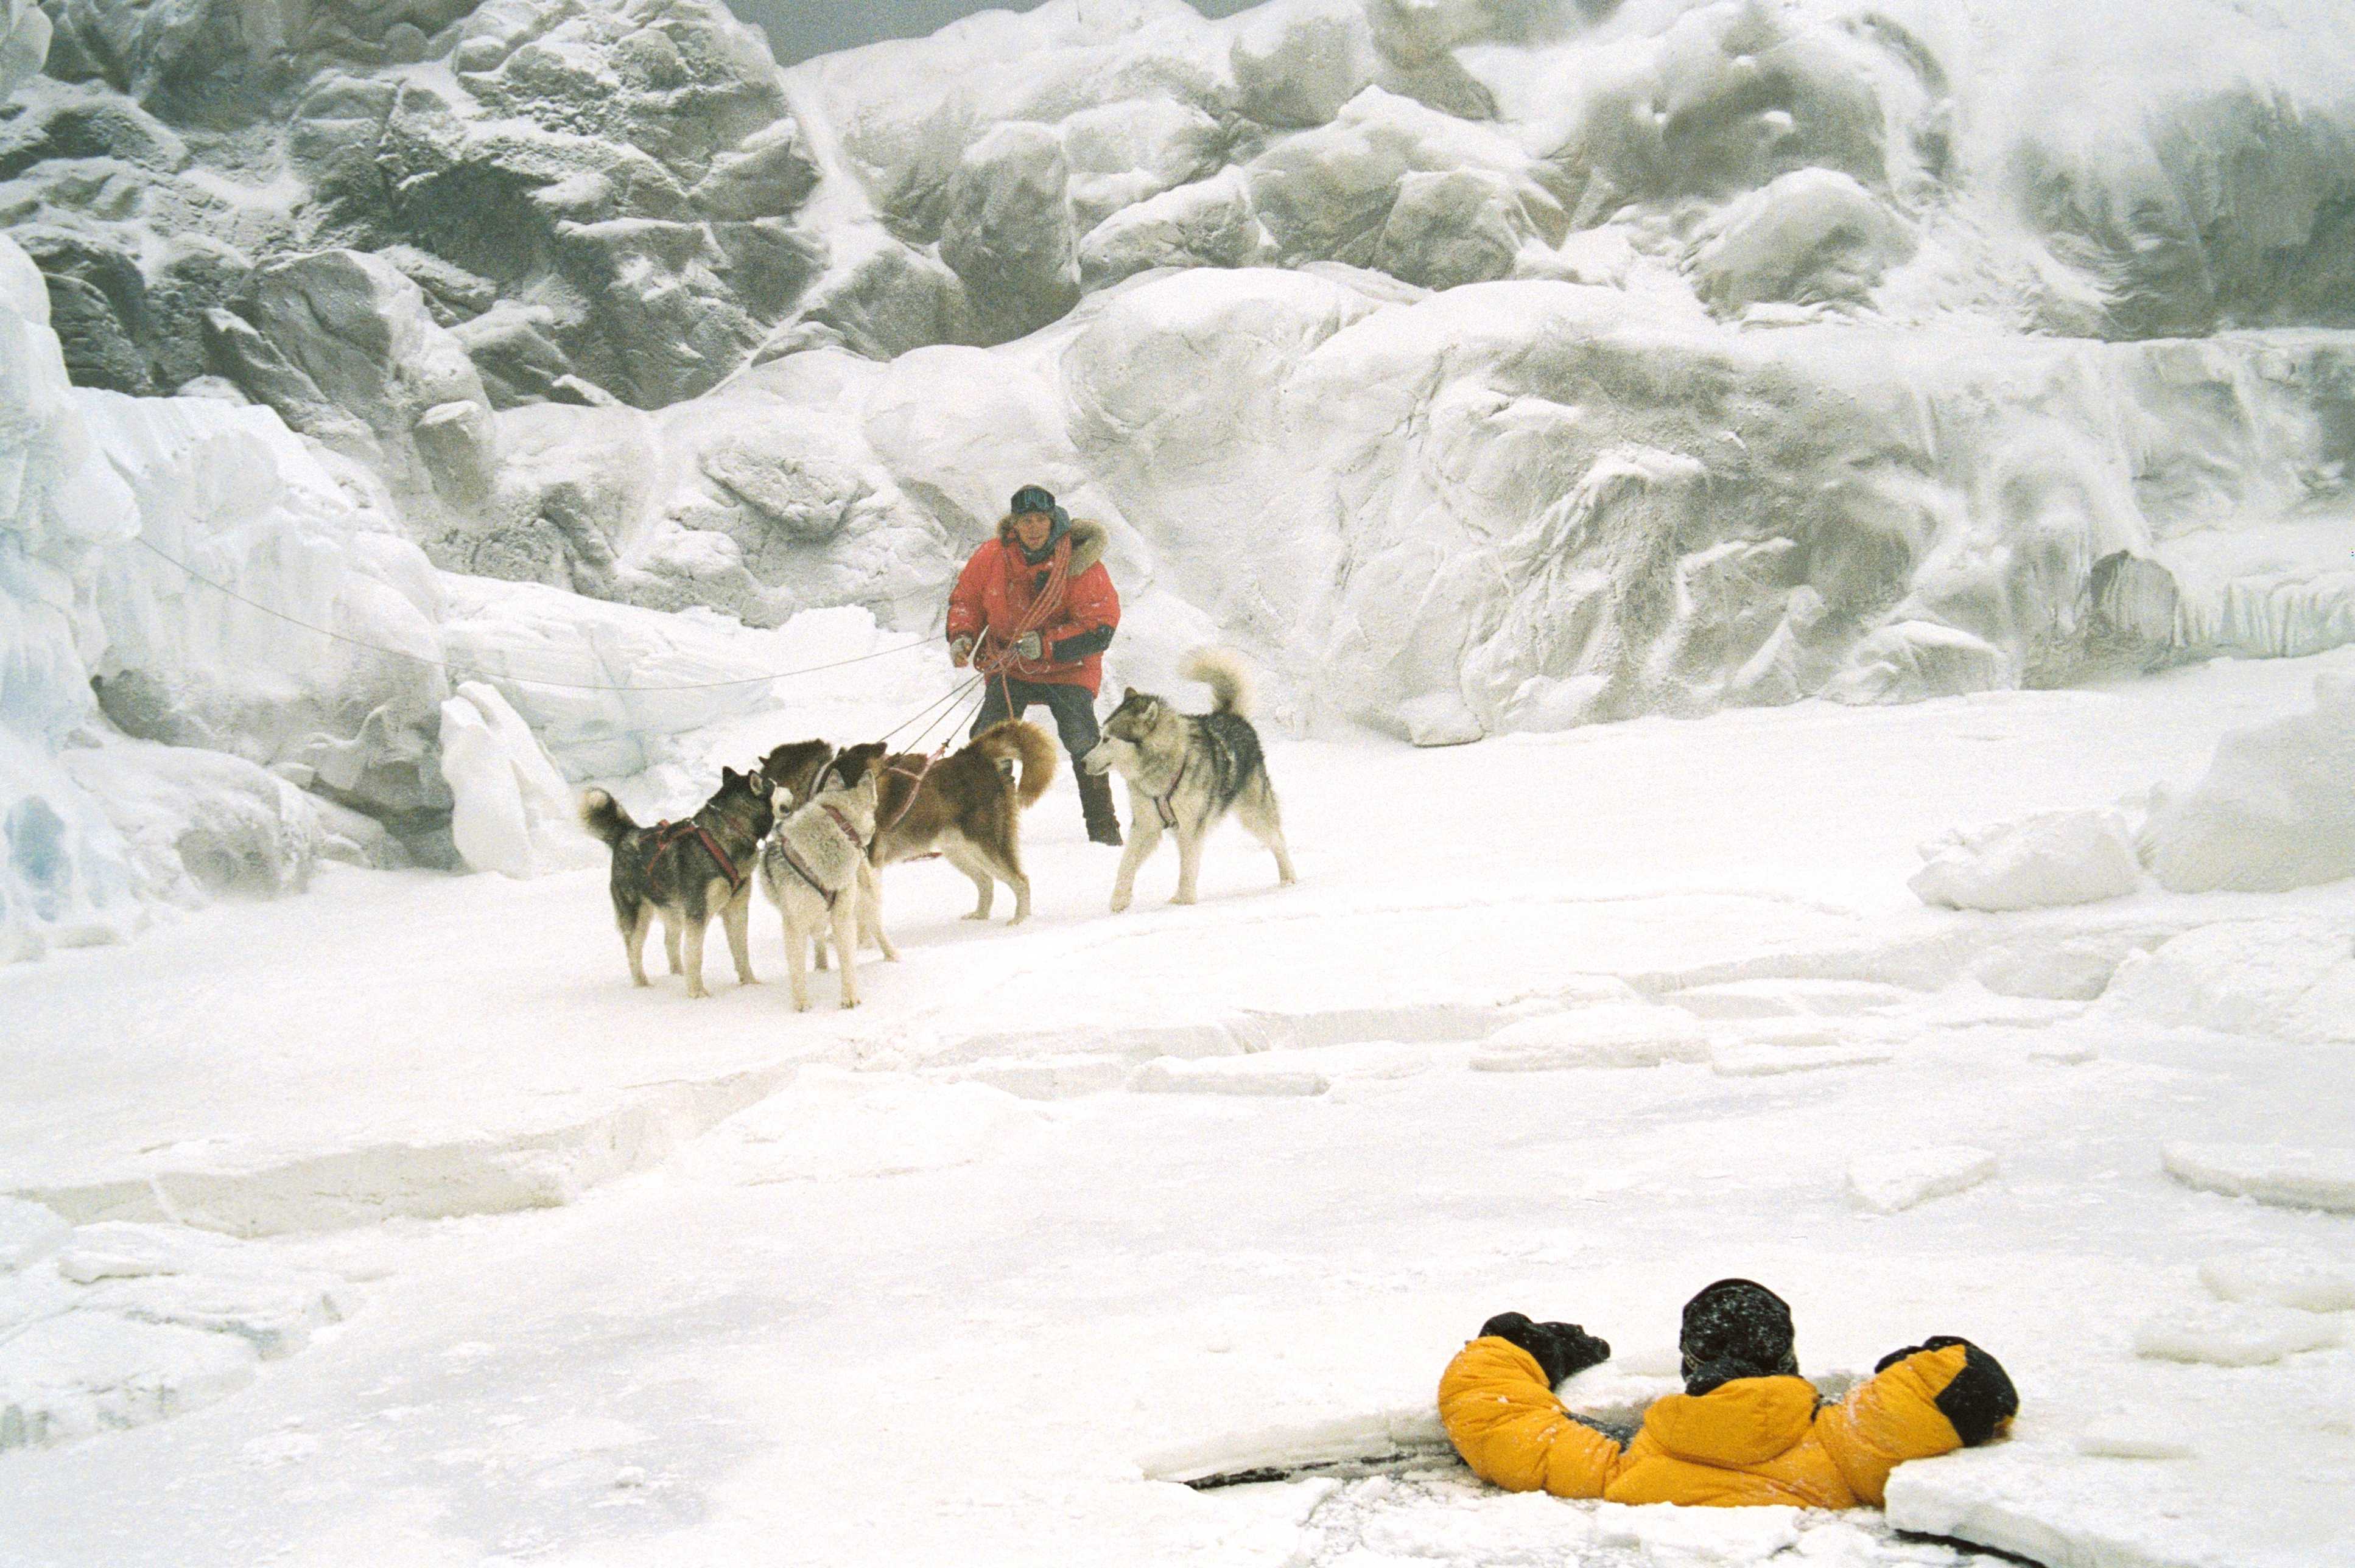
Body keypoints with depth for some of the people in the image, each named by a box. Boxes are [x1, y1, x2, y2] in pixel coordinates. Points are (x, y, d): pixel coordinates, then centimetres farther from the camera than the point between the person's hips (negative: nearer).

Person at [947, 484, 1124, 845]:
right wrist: (962, 635, -11)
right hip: (1009, 665, 3)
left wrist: (1047, 645, -27)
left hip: (1068, 667, -3)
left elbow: (1101, 628, -19)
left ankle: (1102, 825, -7)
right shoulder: (993, 556, -8)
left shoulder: (1080, 564, -17)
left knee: (1081, 739, -20)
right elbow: (966, 598, 9)